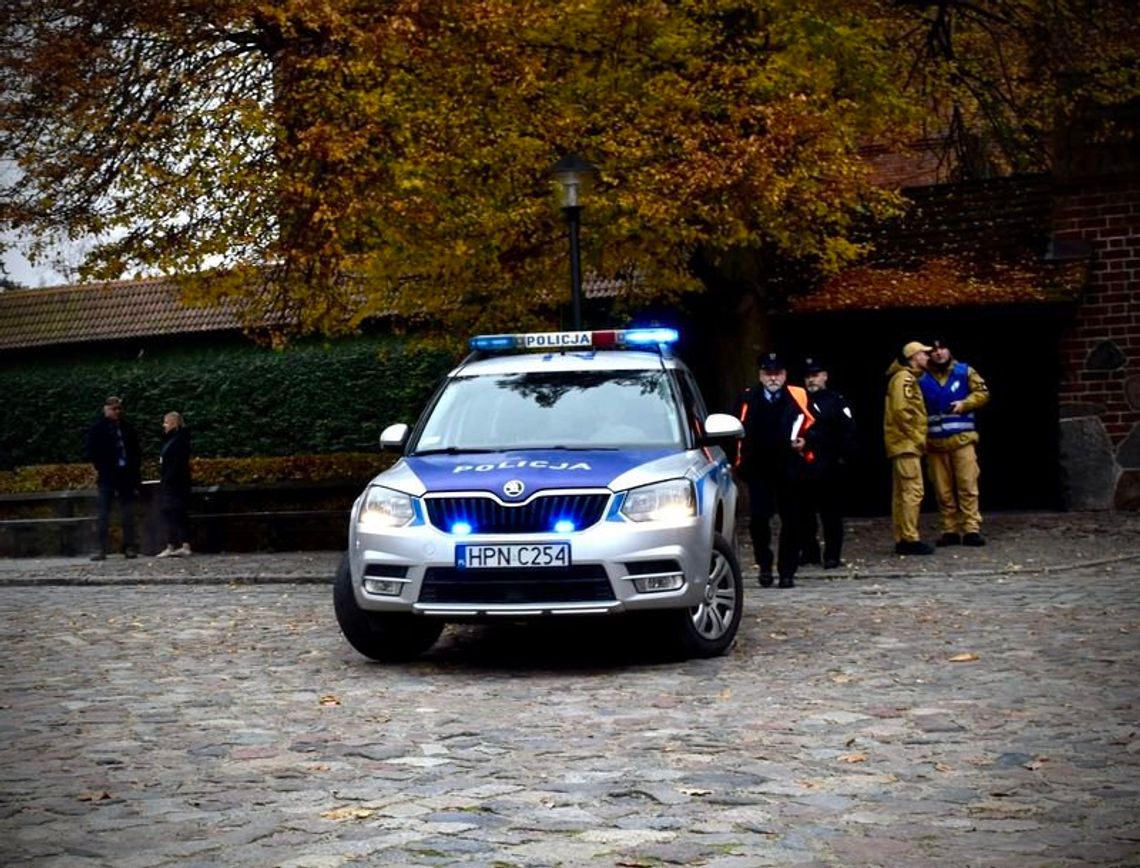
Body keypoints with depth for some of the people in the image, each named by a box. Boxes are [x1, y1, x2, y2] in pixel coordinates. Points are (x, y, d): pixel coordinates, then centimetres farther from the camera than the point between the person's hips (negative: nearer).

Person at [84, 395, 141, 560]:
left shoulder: (128, 428, 11)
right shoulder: (97, 429, 0)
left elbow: (136, 452, 15)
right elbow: (90, 450, -2)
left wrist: (136, 471, 4)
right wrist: (102, 467, -9)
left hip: (126, 474, 4)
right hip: (108, 477, -4)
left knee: (128, 514, 5)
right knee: (104, 513, -4)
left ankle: (130, 547, 10)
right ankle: (101, 548, -4)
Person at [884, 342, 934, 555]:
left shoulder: (908, 378, 20)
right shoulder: (905, 378, -12)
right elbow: (901, 411, -22)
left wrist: (918, 437, 15)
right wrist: (917, 437, -16)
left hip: (903, 443, 11)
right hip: (906, 443, -11)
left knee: (901, 493, 10)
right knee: (913, 491, -12)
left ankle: (902, 539, 12)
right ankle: (910, 539, -13)